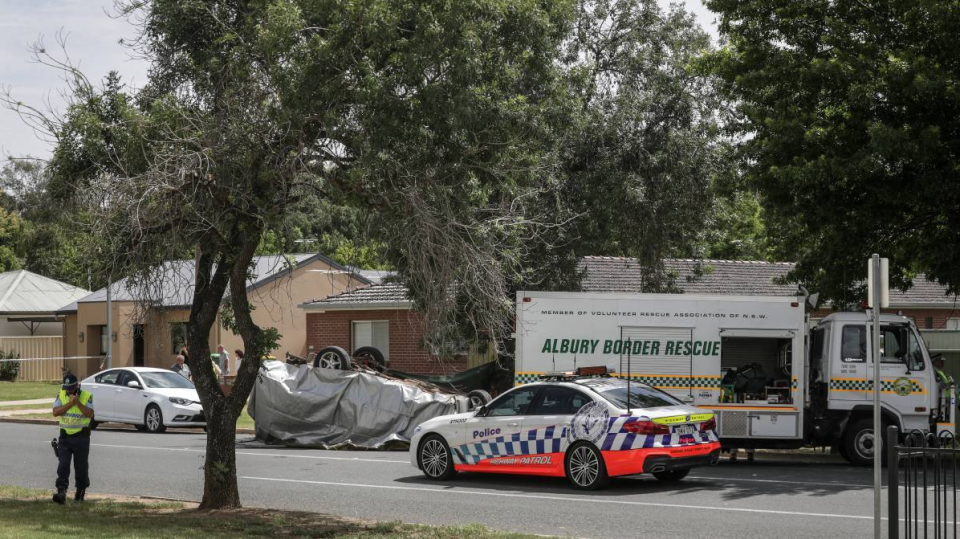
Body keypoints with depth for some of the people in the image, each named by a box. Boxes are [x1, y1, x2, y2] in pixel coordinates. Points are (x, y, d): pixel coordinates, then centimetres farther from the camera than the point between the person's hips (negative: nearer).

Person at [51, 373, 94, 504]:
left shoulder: (86, 396, -5)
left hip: (81, 437, -2)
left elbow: (90, 414, -17)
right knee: (63, 465, -9)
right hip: (65, 436, 2)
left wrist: (77, 403, -22)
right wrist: (70, 403, -17)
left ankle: (80, 492, 22)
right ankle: (61, 492, -16)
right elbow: (55, 412, -10)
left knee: (81, 466, 8)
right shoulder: (61, 395, 3)